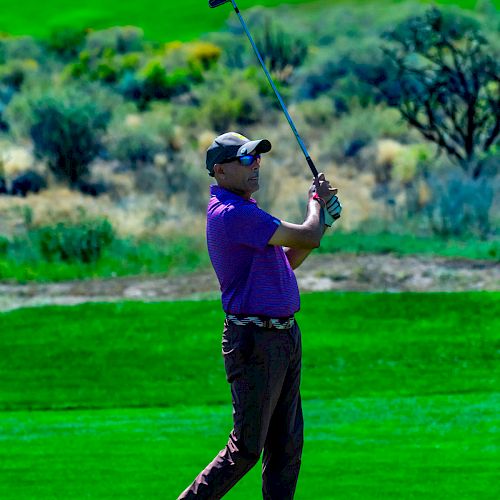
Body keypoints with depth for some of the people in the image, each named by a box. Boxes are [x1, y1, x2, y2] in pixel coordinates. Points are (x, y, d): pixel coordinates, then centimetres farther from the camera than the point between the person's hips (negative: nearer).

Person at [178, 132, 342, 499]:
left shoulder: (244, 211, 15)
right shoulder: (232, 213, -18)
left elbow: (288, 260, 23)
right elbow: (308, 238, -17)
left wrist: (322, 217, 12)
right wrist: (316, 202, 4)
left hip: (285, 337, 10)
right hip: (255, 341, -10)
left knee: (287, 443, 10)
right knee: (247, 448, -6)